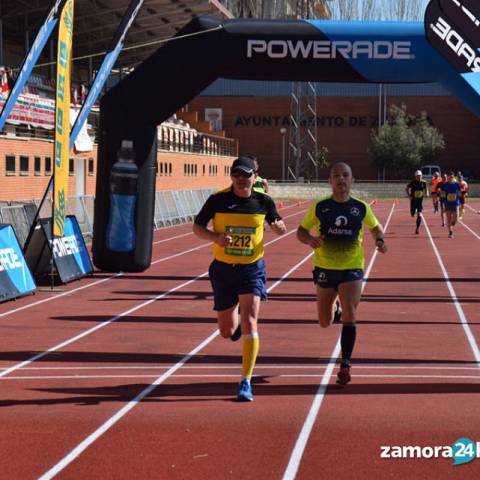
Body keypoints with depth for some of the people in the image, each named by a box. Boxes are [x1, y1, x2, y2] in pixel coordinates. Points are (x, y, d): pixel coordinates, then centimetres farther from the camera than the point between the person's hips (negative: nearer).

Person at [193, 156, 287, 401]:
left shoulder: (263, 201, -3)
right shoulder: (218, 199, -7)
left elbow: (277, 226, 12)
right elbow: (197, 227, 0)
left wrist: (279, 226, -13)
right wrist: (216, 237, -19)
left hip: (252, 268, -1)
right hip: (223, 268, 1)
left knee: (249, 322, -17)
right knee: (226, 331, 10)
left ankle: (246, 382, -9)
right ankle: (235, 323, 50)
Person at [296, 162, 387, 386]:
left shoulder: (361, 208, -1)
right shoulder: (319, 207, -3)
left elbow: (375, 227, 17)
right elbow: (301, 231, 6)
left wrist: (379, 240, -5)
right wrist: (310, 239, -17)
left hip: (352, 268, -1)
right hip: (325, 268, 1)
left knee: (349, 316, -17)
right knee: (324, 323, 12)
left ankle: (345, 365, -8)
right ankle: (333, 306, 50)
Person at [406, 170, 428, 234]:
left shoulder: (423, 183, -3)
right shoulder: (413, 182, -9)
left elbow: (425, 189, 14)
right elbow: (406, 188, 4)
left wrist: (426, 193, -8)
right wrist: (409, 196, -7)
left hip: (420, 201, 0)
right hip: (413, 200, 0)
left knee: (419, 215, -12)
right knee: (412, 215, 7)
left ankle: (417, 228, -4)